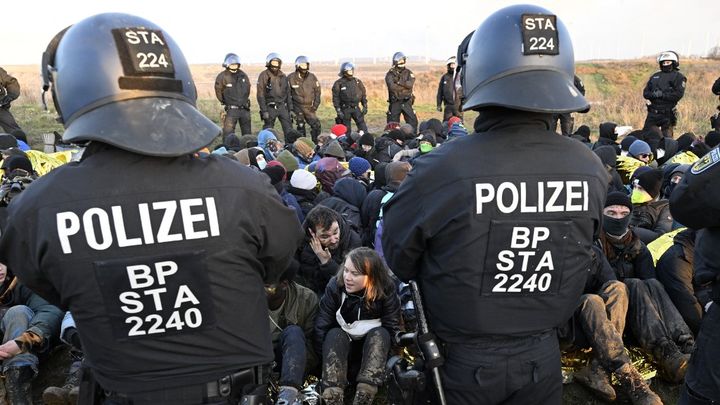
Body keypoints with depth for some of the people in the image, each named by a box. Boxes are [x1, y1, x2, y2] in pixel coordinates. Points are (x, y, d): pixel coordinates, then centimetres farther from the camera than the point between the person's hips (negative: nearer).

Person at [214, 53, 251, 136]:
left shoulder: (243, 75, 8)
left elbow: (247, 88, 19)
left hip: (244, 108, 5)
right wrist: (225, 103, 3)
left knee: (247, 132, 13)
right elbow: (219, 93, 0)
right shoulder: (222, 77, -7)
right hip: (231, 110, -5)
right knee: (228, 133, -6)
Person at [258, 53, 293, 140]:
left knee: (288, 129, -2)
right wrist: (264, 111, -13)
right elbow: (260, 94, -7)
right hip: (270, 107, -4)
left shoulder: (283, 76, 11)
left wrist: (291, 108, 10)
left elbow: (288, 93, 15)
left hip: (282, 106, 4)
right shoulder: (264, 76, -4)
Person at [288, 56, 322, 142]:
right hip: (297, 107, -2)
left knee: (316, 125, -6)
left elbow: (317, 91, 9)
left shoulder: (312, 77, 2)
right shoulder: (291, 78, -4)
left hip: (309, 107, 2)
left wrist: (315, 105, 1)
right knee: (300, 128, 3)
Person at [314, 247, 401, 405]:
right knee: (334, 334, -31)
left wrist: (383, 357, -27)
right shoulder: (334, 286, -17)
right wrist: (325, 358, -22)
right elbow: (322, 326, -16)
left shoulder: (386, 291, -18)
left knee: (380, 333, -31)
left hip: (373, 346, 0)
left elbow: (392, 329, -16)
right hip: (339, 345, 0)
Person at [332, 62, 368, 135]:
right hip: (345, 109, -2)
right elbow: (335, 98, -4)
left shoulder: (357, 82, 7)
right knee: (346, 129, 3)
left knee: (362, 125, -7)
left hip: (356, 107, 2)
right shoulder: (338, 83, -4)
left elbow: (363, 95, 12)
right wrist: (338, 111, -10)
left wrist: (365, 107, 5)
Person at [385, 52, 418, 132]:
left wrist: (399, 82, -16)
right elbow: (392, 87, -19)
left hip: (407, 102, 2)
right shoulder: (390, 74, -2)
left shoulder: (408, 73, 5)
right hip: (395, 102, -2)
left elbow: (410, 84, -14)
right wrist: (405, 85, -12)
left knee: (413, 121, 0)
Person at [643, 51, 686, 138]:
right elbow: (645, 92, 11)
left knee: (666, 139, -1)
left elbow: (678, 94, -11)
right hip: (653, 112, 5)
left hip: (667, 114, -5)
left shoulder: (678, 77, 2)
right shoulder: (655, 76, 18)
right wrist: (653, 94, -11)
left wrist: (662, 94, -17)